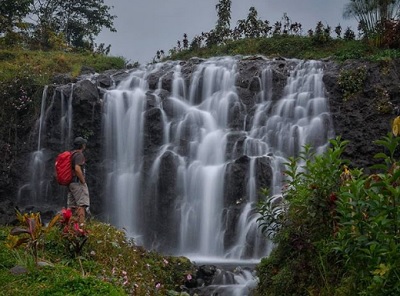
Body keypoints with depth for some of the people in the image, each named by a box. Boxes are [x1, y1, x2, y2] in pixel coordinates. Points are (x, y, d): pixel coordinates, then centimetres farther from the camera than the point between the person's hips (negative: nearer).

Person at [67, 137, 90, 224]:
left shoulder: (71, 154, 16)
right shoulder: (79, 155, -11)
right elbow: (77, 169, -25)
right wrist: (83, 181, -15)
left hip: (70, 183, 9)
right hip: (78, 183, -9)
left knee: (72, 206, 8)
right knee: (82, 204, -12)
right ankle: (81, 223, -19)